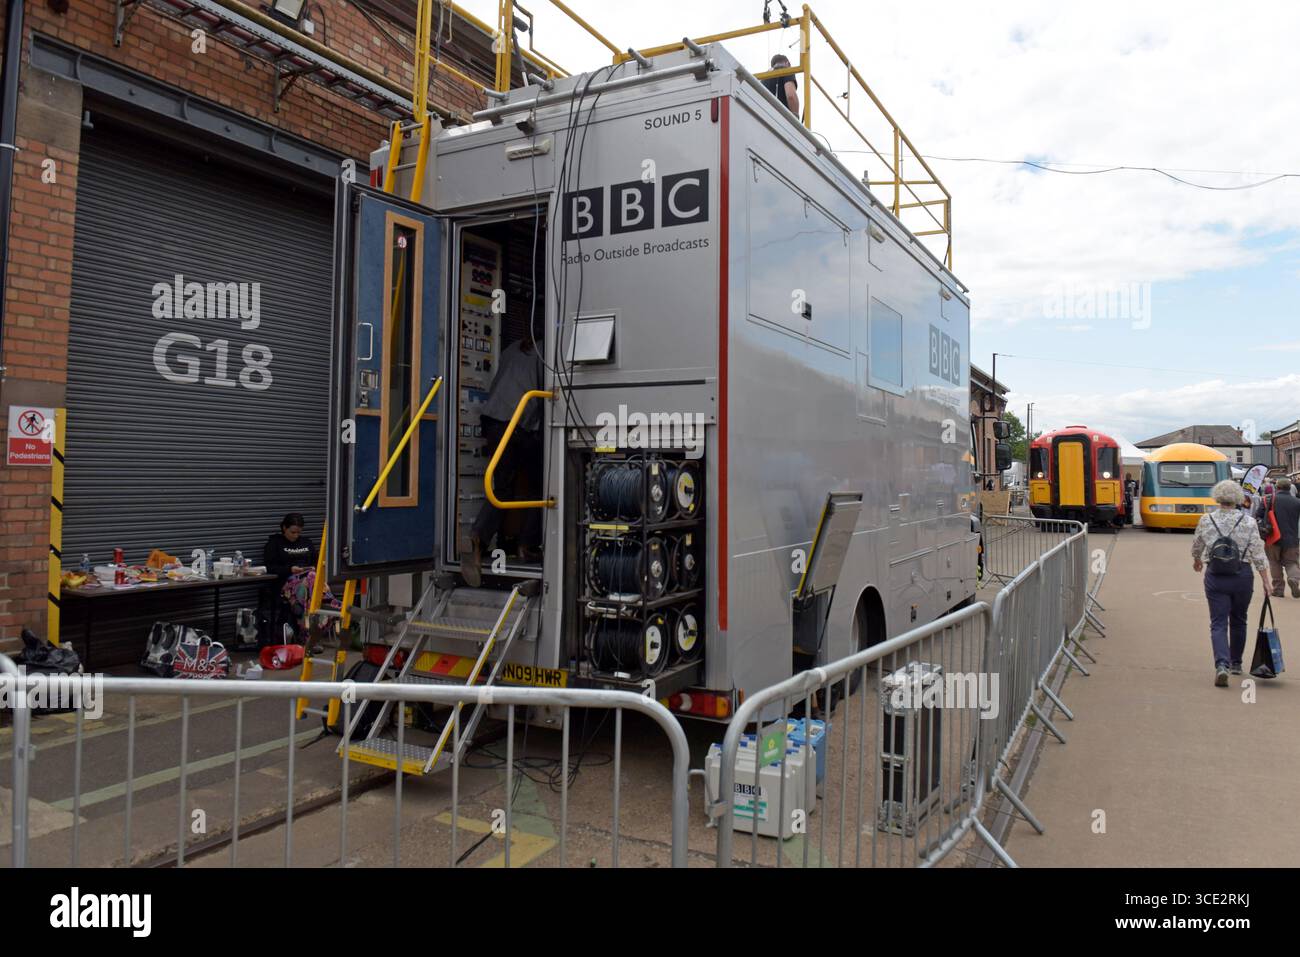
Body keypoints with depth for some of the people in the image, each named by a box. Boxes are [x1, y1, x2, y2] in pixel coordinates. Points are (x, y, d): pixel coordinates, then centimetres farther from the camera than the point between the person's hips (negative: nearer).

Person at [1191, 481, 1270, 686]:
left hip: (1215, 577, -1)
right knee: (1238, 621, 19)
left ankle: (1222, 665, -19)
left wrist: (1197, 561, 32)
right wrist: (1265, 580, 1)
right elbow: (1258, 555, -5)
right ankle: (1236, 663, 33)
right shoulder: (1249, 522, -6)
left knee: (1218, 623, 0)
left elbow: (1196, 547, 11)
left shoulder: (1205, 520, -3)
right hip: (1242, 576, 1)